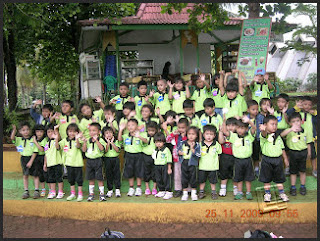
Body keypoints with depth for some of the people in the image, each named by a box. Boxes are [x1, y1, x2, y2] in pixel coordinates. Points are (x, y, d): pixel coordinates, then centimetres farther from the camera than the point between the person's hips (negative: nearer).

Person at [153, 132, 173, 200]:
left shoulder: (166, 150, -11)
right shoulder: (155, 151, 9)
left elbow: (169, 160, -11)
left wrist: (169, 168, -13)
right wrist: (155, 167, 18)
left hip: (164, 167, -7)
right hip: (157, 167, 7)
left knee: (166, 180, -3)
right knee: (158, 180, 11)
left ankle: (168, 192, 6)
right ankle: (161, 191, 24)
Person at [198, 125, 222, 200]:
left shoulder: (216, 144, -5)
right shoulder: (200, 144, -5)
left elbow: (219, 154, 5)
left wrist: (216, 160, 0)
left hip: (213, 167, -1)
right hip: (202, 166, 1)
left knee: (213, 181, 11)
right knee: (202, 180, 13)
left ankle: (213, 192, 27)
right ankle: (201, 192, 27)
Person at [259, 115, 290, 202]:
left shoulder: (278, 136, 6)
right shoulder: (264, 135, -10)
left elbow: (282, 148, 15)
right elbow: (264, 135, -37)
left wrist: (285, 158, 16)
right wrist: (263, 130, -60)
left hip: (278, 159, 4)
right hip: (266, 160, -3)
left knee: (279, 178, 13)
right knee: (266, 178, 9)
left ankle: (282, 193, 26)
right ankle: (267, 193, 23)